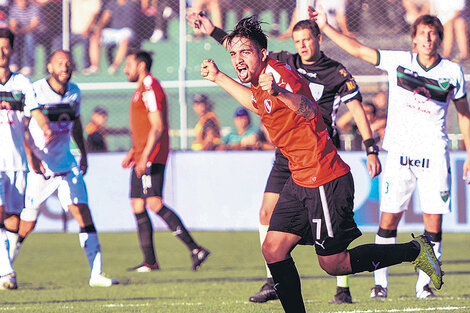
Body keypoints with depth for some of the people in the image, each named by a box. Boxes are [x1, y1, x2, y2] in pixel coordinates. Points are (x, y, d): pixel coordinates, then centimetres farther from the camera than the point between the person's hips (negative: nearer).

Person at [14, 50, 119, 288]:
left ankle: (96, 274, -6)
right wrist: (31, 156, -22)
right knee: (27, 223, -3)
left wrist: (83, 154, 22)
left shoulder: (74, 92, 5)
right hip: (39, 168, -5)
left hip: (66, 165, 5)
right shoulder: (36, 92, -13)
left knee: (83, 212, -6)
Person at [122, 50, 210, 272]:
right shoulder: (141, 90, 21)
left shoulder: (150, 89, -11)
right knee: (138, 207, 7)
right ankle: (150, 262, 8)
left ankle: (194, 248, -21)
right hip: (141, 158, 11)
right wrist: (132, 153, 26)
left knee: (154, 204, -19)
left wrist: (145, 157, -23)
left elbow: (157, 127, -18)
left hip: (151, 158, -11)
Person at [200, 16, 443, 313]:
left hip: (326, 180, -9)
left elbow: (309, 111, -37)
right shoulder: (261, 79, 9)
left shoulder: (279, 73, -18)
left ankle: (415, 251, 11)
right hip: (300, 181, 9)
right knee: (273, 250, 0)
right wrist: (218, 76, 34)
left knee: (333, 264, -2)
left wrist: (279, 91, -56)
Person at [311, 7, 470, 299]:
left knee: (434, 219, -5)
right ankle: (380, 283, 3)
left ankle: (425, 283, 5)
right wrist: (326, 27, -4)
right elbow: (358, 49, 3)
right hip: (400, 151, 0)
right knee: (389, 217, -4)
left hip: (434, 154, 0)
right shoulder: (398, 61, 3)